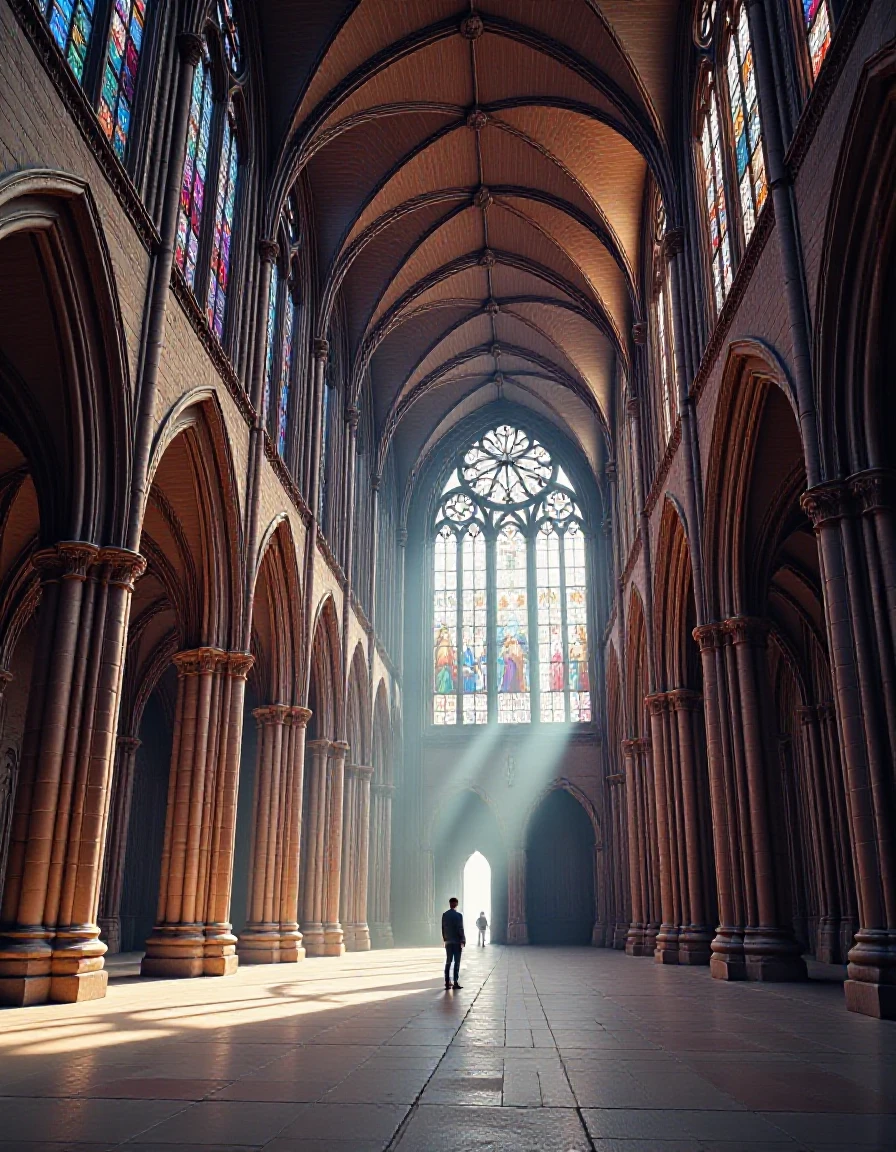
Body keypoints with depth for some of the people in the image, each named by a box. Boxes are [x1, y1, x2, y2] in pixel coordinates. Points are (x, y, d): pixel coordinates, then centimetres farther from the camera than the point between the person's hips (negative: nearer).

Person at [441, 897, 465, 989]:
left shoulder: (444, 915, 2)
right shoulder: (458, 915, -12)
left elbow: (443, 928, 5)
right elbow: (460, 929, -12)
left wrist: (445, 939, 12)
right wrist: (463, 940, -5)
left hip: (448, 942, 4)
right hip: (457, 942, -4)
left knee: (448, 962, 10)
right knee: (457, 962, 1)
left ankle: (447, 982, 11)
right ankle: (455, 983, 0)